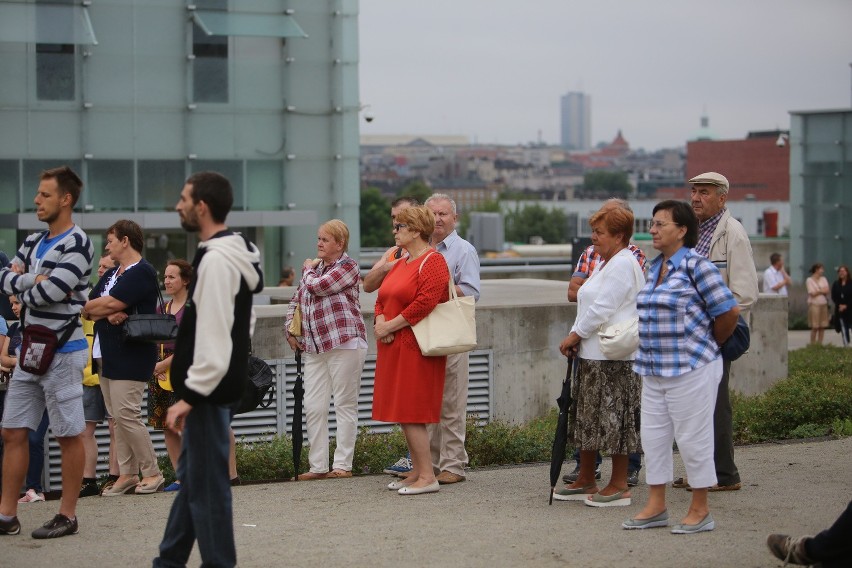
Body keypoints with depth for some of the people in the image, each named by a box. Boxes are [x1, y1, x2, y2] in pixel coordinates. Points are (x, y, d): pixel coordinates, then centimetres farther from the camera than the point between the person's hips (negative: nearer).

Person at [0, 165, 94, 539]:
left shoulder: (77, 244, -11)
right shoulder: (33, 242, 14)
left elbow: (49, 292, -21)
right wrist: (35, 280, -11)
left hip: (62, 351, -8)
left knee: (68, 435, 1)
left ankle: (67, 516, 8)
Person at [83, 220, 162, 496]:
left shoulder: (142, 272, -11)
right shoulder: (111, 275, 19)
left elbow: (109, 304, -20)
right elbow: (88, 309, 9)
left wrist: (91, 308, 0)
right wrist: (109, 313, -12)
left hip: (131, 357, -9)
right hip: (108, 356, 9)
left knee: (126, 415, -12)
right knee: (117, 416, 8)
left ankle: (152, 473, -3)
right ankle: (127, 474, 12)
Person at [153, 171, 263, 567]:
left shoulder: (216, 259, -19)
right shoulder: (236, 253, 13)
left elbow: (213, 336, -24)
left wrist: (191, 395, -22)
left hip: (210, 390, -11)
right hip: (225, 381, 11)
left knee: (206, 483, -4)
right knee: (191, 475, 17)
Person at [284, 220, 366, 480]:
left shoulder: (348, 266, -2)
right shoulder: (315, 267, 20)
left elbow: (317, 286, -15)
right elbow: (296, 302, 27)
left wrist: (308, 270, 6)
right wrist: (290, 330, 13)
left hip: (344, 343, -8)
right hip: (314, 348, 8)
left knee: (345, 405, -2)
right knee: (313, 407, 3)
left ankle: (343, 465, 1)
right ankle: (318, 466, 8)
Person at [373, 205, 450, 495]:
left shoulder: (433, 262, -11)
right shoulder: (400, 264, 18)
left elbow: (424, 303, -21)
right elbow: (382, 298, 20)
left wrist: (389, 326, -15)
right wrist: (380, 322, -2)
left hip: (416, 348, -9)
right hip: (395, 349, 9)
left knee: (411, 414, -10)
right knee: (403, 413, 10)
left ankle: (428, 477, -6)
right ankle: (417, 472, 17)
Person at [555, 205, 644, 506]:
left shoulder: (623, 264, -13)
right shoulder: (604, 264, 19)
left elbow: (602, 309, -19)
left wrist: (575, 335, -11)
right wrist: (576, 338, 6)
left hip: (614, 356, -11)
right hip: (592, 353, 11)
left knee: (613, 419, -5)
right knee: (588, 417, 14)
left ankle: (619, 487, 1)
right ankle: (585, 482, 22)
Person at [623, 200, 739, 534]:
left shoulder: (696, 265, -12)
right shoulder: (655, 268, 12)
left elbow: (728, 312, -13)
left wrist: (710, 345, 2)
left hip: (690, 369, -8)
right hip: (654, 369, 8)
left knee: (693, 438, 0)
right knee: (653, 437, 11)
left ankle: (700, 511, 11)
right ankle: (656, 507, 21)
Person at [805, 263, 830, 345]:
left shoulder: (823, 279, 14)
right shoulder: (809, 280, -3)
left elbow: (828, 291, 6)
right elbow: (812, 293, -10)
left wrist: (818, 292, -9)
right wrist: (822, 291, 1)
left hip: (823, 304, 5)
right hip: (814, 304, -5)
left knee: (823, 326, 2)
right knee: (815, 326, -6)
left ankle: (820, 343, 9)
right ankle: (813, 344, -1)